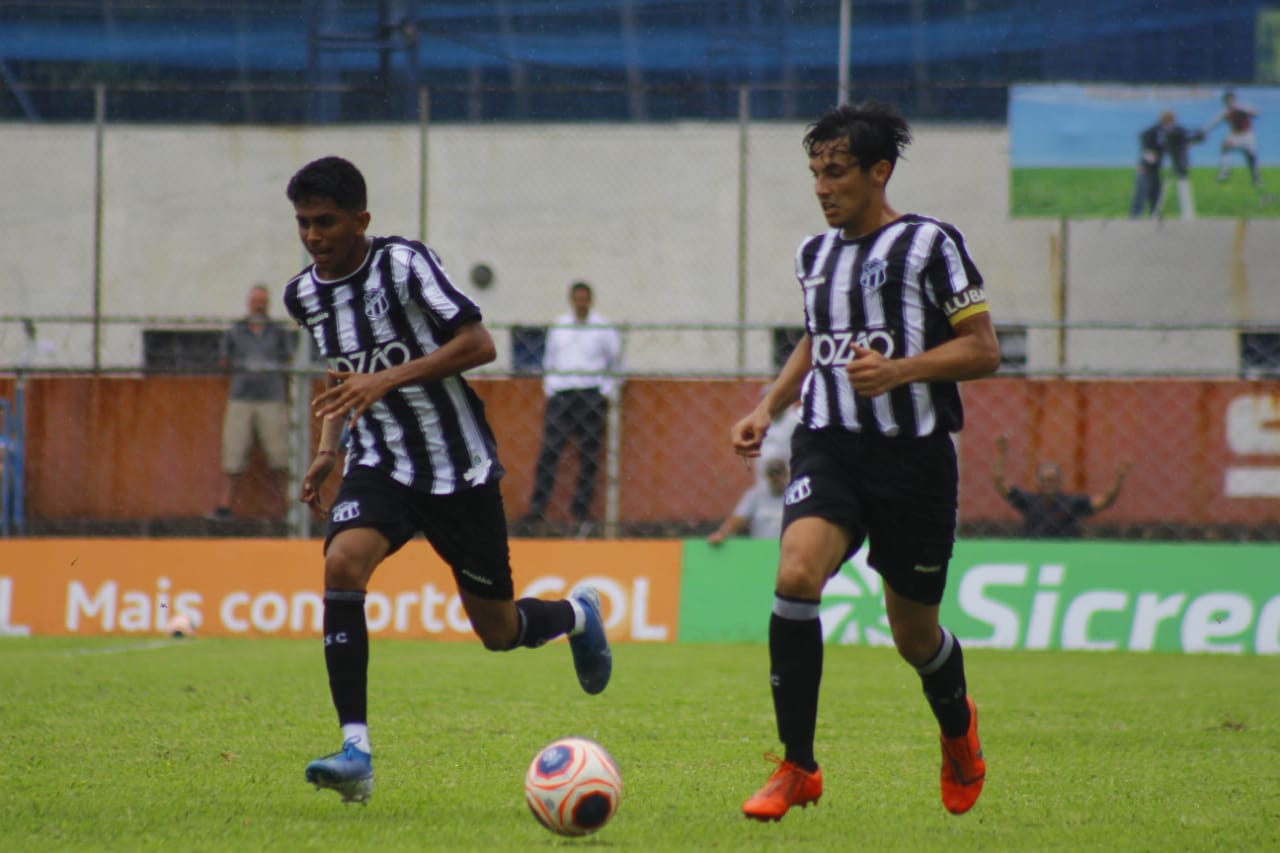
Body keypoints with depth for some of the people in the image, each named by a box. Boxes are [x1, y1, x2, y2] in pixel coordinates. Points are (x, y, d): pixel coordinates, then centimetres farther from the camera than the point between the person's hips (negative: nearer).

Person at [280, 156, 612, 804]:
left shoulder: (404, 263, -15)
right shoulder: (303, 295, 4)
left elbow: (479, 344, -19)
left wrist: (388, 380, -28)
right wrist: (328, 448, 8)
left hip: (459, 466, -4)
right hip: (380, 465, 4)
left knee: (498, 632, 4)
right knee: (342, 563, -28)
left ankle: (576, 613, 43)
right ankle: (355, 750, -29)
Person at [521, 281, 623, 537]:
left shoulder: (604, 328, 4)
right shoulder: (559, 327, 13)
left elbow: (615, 362, 7)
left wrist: (607, 392, -1)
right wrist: (548, 390, 11)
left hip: (591, 394, -2)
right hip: (561, 393, 2)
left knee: (589, 455, -3)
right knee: (549, 451, -8)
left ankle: (581, 509, 3)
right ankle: (537, 508, -9)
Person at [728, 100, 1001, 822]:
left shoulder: (929, 244, -5)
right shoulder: (815, 254, 13)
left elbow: (983, 350, -7)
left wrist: (899, 369, -20)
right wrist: (769, 407, 16)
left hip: (914, 451, -4)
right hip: (829, 445, 4)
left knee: (914, 632, 6)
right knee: (796, 576, -24)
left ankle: (958, 723, 44)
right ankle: (797, 768, -16)